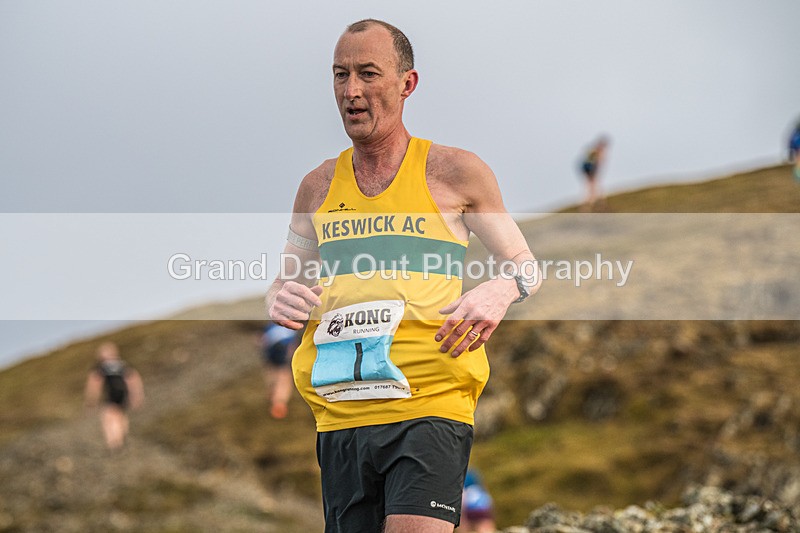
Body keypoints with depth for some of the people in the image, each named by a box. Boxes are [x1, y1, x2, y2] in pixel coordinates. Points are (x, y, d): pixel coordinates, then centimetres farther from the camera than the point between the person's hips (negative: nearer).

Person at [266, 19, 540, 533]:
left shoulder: (454, 172, 4)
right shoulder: (318, 187, 14)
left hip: (431, 409, -4)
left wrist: (499, 291, -13)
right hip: (340, 416, 4)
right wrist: (281, 300, -1)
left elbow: (526, 267, 11)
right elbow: (284, 283, 24)